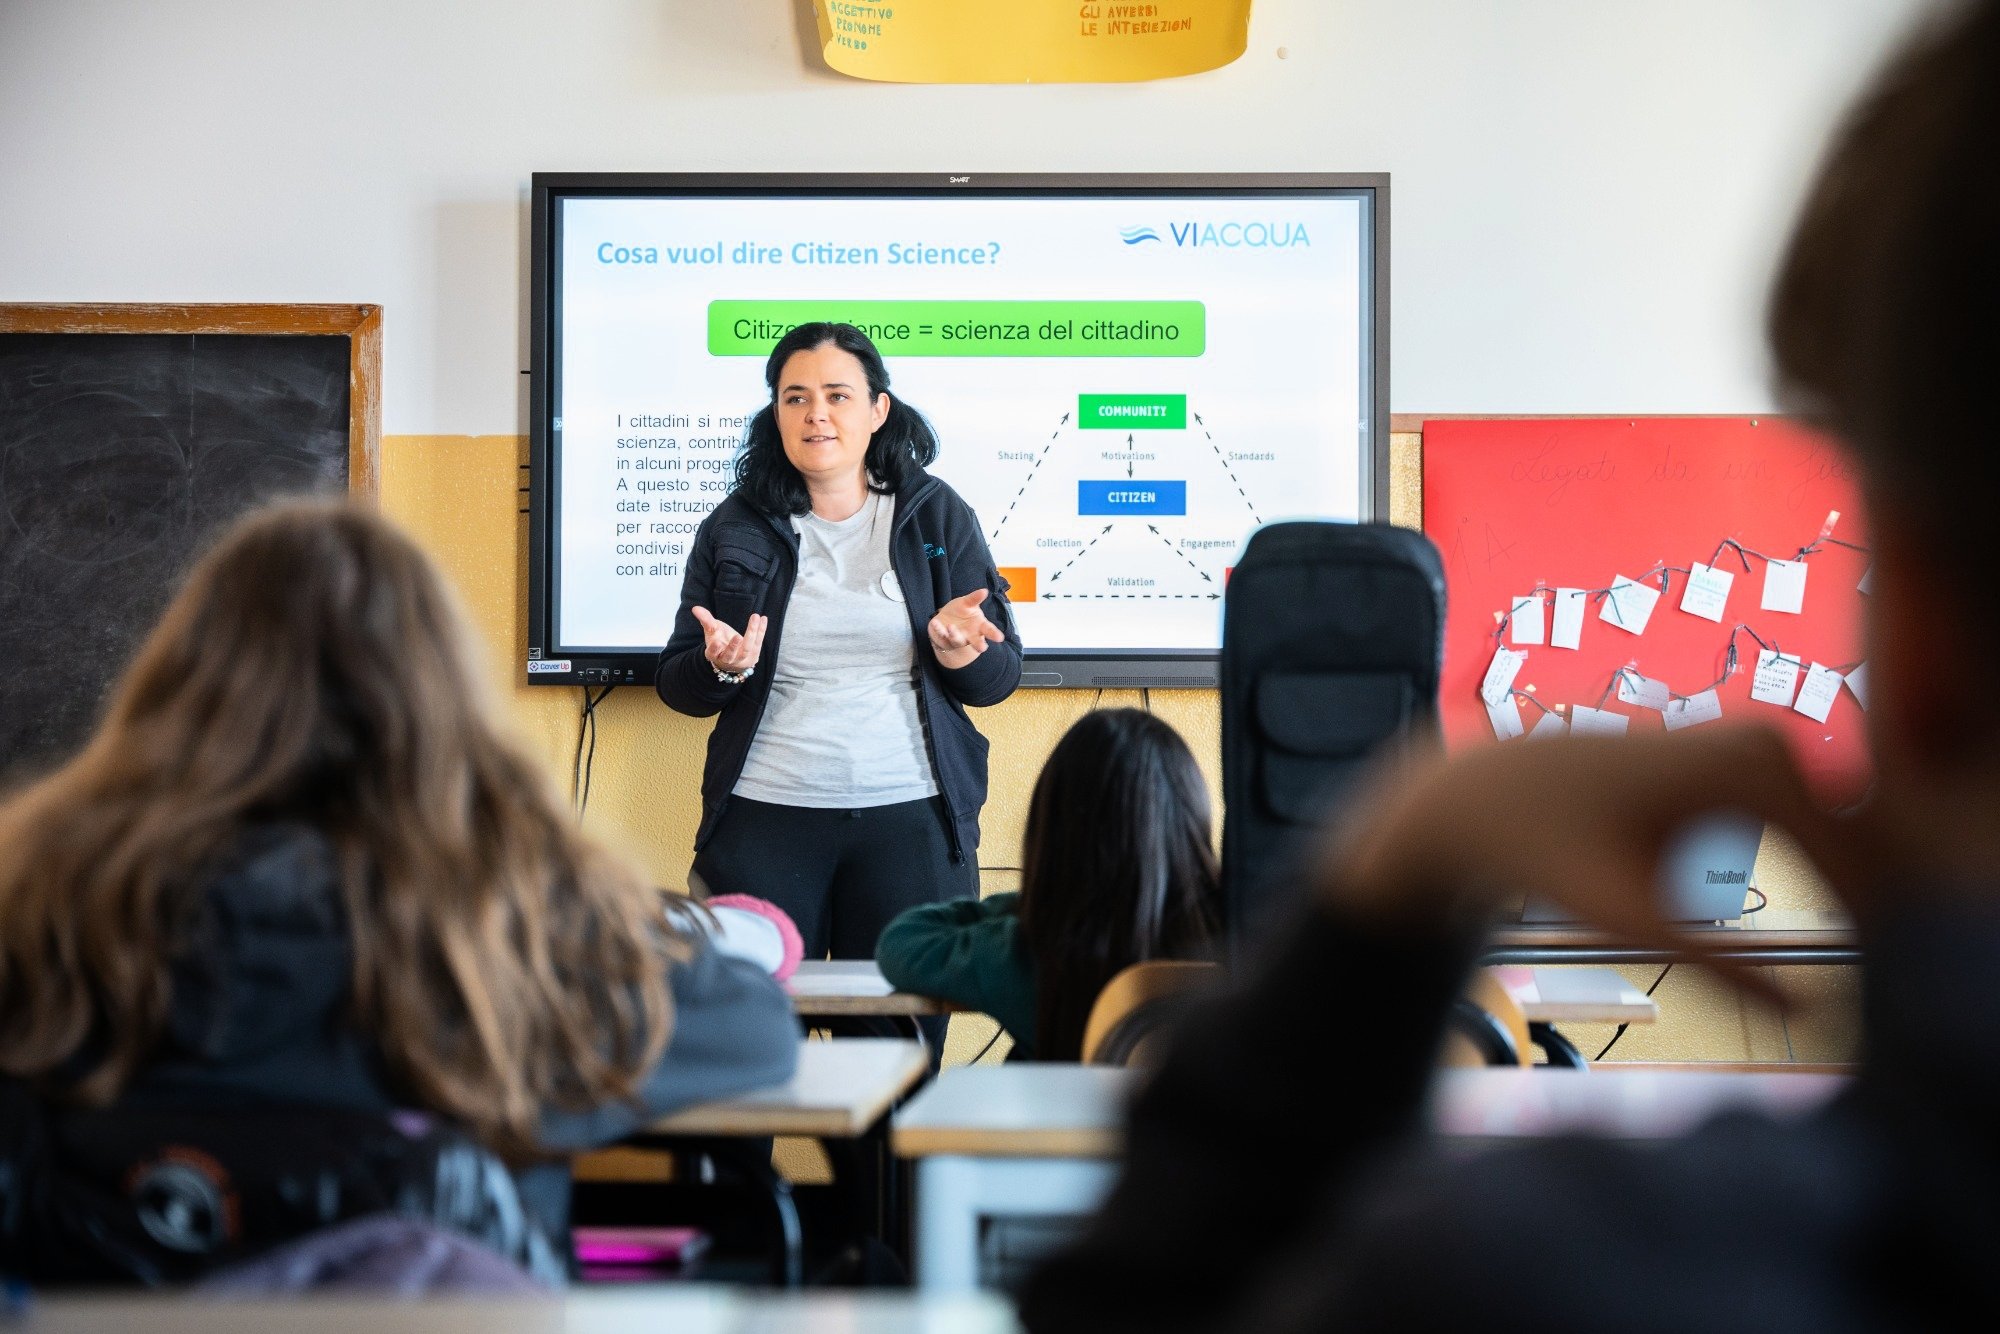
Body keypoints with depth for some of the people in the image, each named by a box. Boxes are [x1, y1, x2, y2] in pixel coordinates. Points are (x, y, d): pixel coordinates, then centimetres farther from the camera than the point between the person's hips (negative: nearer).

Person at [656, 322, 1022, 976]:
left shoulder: (936, 515, 7)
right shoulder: (734, 527, 7)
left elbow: (999, 678, 6)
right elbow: (676, 684, 9)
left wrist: (954, 648, -16)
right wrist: (720, 667, -13)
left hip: (910, 817, 0)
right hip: (763, 818, 0)